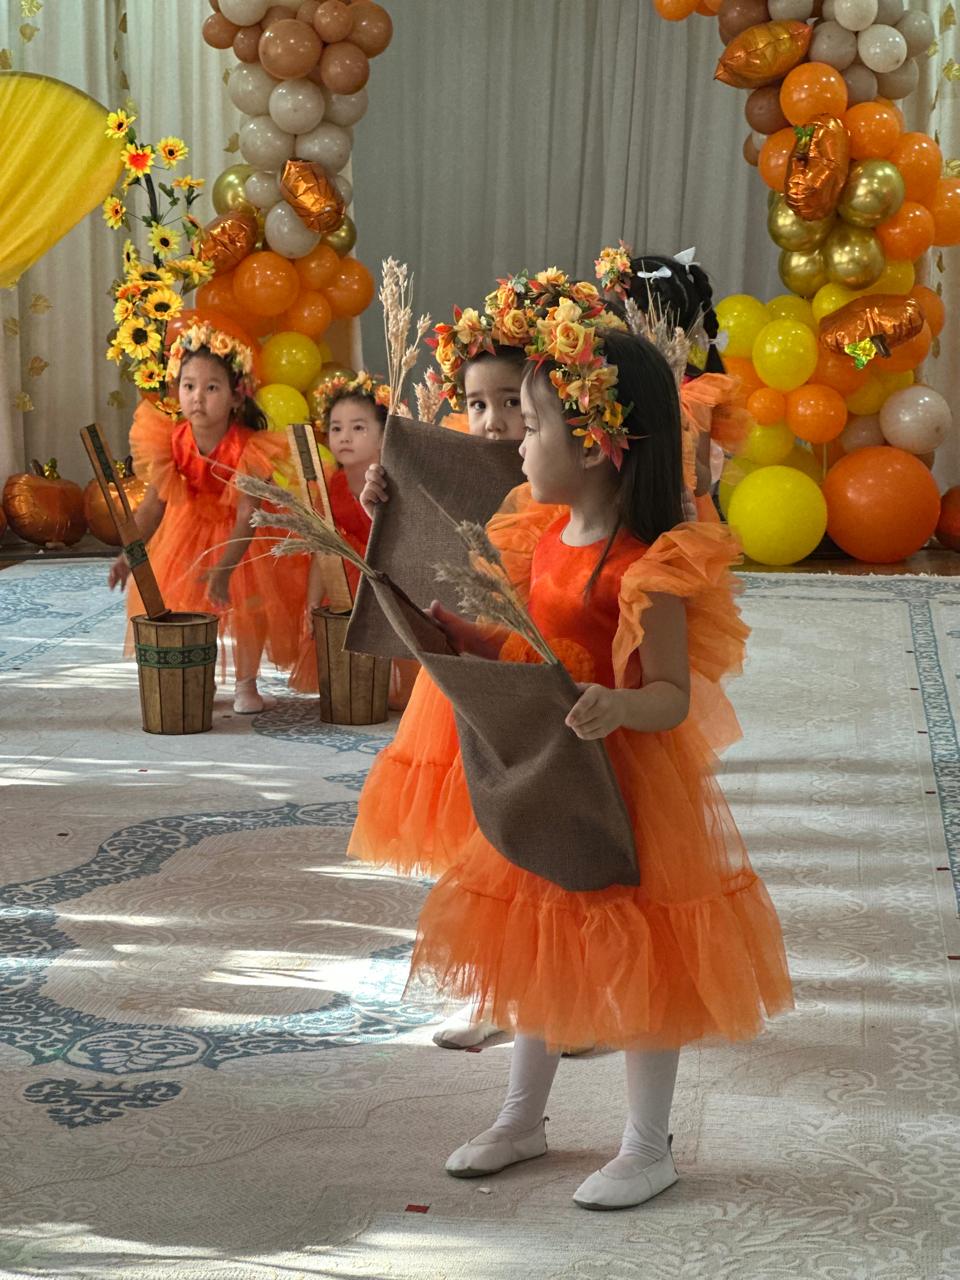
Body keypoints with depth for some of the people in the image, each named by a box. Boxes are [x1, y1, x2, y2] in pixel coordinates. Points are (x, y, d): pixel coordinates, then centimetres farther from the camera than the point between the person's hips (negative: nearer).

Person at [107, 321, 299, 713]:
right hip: (190, 528, 4)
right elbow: (154, 504, -14)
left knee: (246, 605, -5)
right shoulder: (171, 441, -22)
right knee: (178, 603, 5)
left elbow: (246, 517, -34)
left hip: (237, 536, -4)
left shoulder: (247, 449, -33)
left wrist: (224, 569, -44)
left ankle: (246, 683, 15)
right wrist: (129, 554, -24)